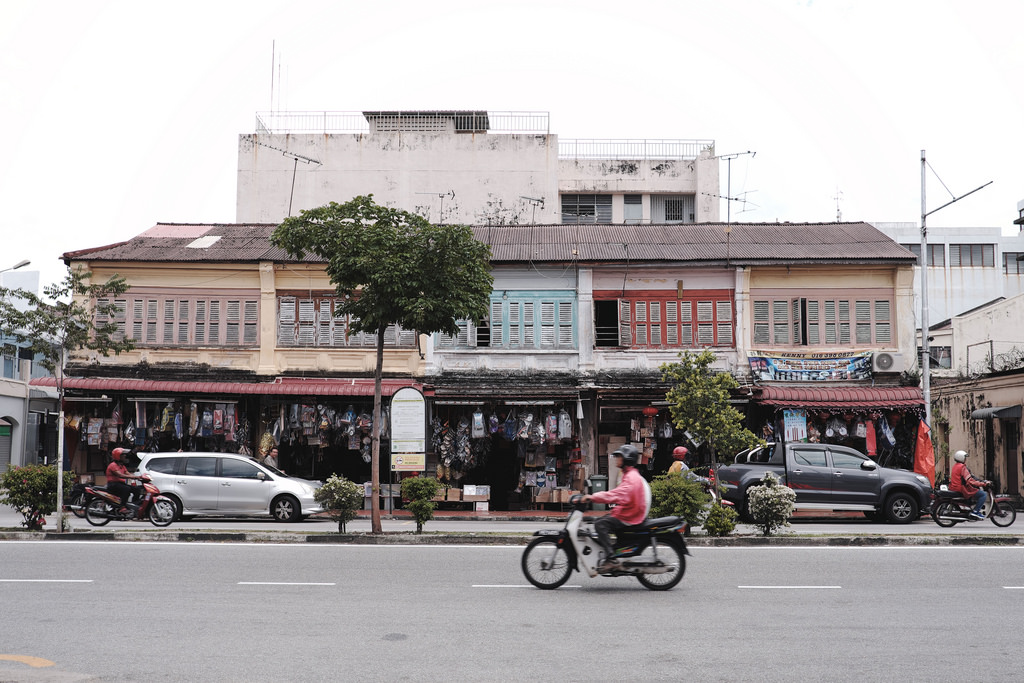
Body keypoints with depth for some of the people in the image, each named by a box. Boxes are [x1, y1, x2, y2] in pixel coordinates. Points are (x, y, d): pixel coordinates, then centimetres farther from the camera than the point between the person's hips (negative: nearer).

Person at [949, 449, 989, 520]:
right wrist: (983, 483, -17)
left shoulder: (955, 466, 15)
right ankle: (975, 512, -17)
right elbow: (970, 481, -22)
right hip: (962, 490, -10)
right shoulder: (962, 467, -16)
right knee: (984, 495, -12)